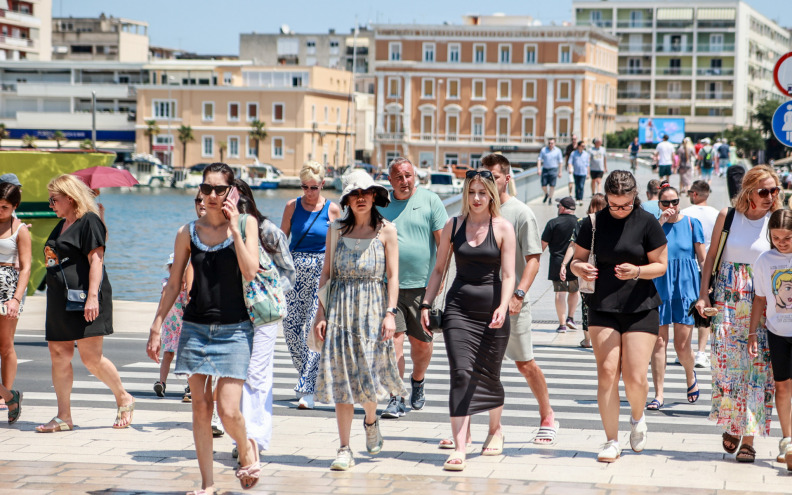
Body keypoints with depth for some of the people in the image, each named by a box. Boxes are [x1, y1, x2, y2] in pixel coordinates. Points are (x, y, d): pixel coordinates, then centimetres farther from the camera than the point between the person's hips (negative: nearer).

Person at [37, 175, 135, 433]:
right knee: (59, 355, 4)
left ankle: (124, 399, 13)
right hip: (60, 300, 9)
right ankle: (64, 417, 7)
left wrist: (92, 296, -23)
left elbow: (96, 260, -16)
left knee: (91, 357, -8)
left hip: (84, 300, -9)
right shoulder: (61, 226, 19)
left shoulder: (89, 221, -8)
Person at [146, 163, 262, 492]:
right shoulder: (188, 233, 5)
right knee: (200, 407, 3)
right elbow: (174, 284, 10)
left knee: (228, 411, -10)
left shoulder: (246, 224, 0)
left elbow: (250, 273, -12)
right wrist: (156, 326, 7)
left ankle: (246, 447, 23)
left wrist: (233, 228, -15)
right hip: (195, 327, 2)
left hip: (234, 329, -2)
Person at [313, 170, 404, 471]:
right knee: (341, 377, -2)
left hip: (372, 307, -2)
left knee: (369, 374, -5)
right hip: (340, 307, 2)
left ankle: (371, 421, 30)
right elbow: (326, 274, 8)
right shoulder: (337, 230, 7)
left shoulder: (386, 231, 2)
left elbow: (393, 275, 0)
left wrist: (390, 313, -10)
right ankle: (344, 450, 2)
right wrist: (320, 314, 1)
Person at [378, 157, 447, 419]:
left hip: (421, 284, -1)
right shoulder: (381, 203, 7)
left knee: (422, 342, 8)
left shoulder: (430, 201, 1)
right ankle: (396, 399, -6)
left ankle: (417, 381, 36)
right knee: (393, 337, -9)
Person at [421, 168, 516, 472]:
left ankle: (495, 429, 37)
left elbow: (508, 275, -7)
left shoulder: (503, 228, -1)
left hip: (491, 307, -1)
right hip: (459, 307, 1)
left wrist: (503, 307, -21)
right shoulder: (453, 226, 6)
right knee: (461, 374, -11)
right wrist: (426, 303, 6)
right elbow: (439, 268, 13)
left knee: (488, 375, 9)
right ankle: (459, 447, -15)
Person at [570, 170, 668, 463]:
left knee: (635, 376, -8)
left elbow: (661, 264, 1)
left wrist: (637, 271, -19)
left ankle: (637, 418, 25)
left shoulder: (647, 223, -2)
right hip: (602, 307, 2)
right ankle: (611, 442, 3)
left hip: (640, 309, -2)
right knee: (607, 372, -7)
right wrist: (579, 268, -14)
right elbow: (576, 259, 10)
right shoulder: (594, 222, 3)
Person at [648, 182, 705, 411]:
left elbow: (702, 258, 6)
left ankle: (691, 377, 29)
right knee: (658, 342, -3)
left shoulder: (691, 224, 4)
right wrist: (659, 224, -16)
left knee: (682, 345, -2)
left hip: (686, 286, -1)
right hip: (659, 287, 1)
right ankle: (659, 394, 2)